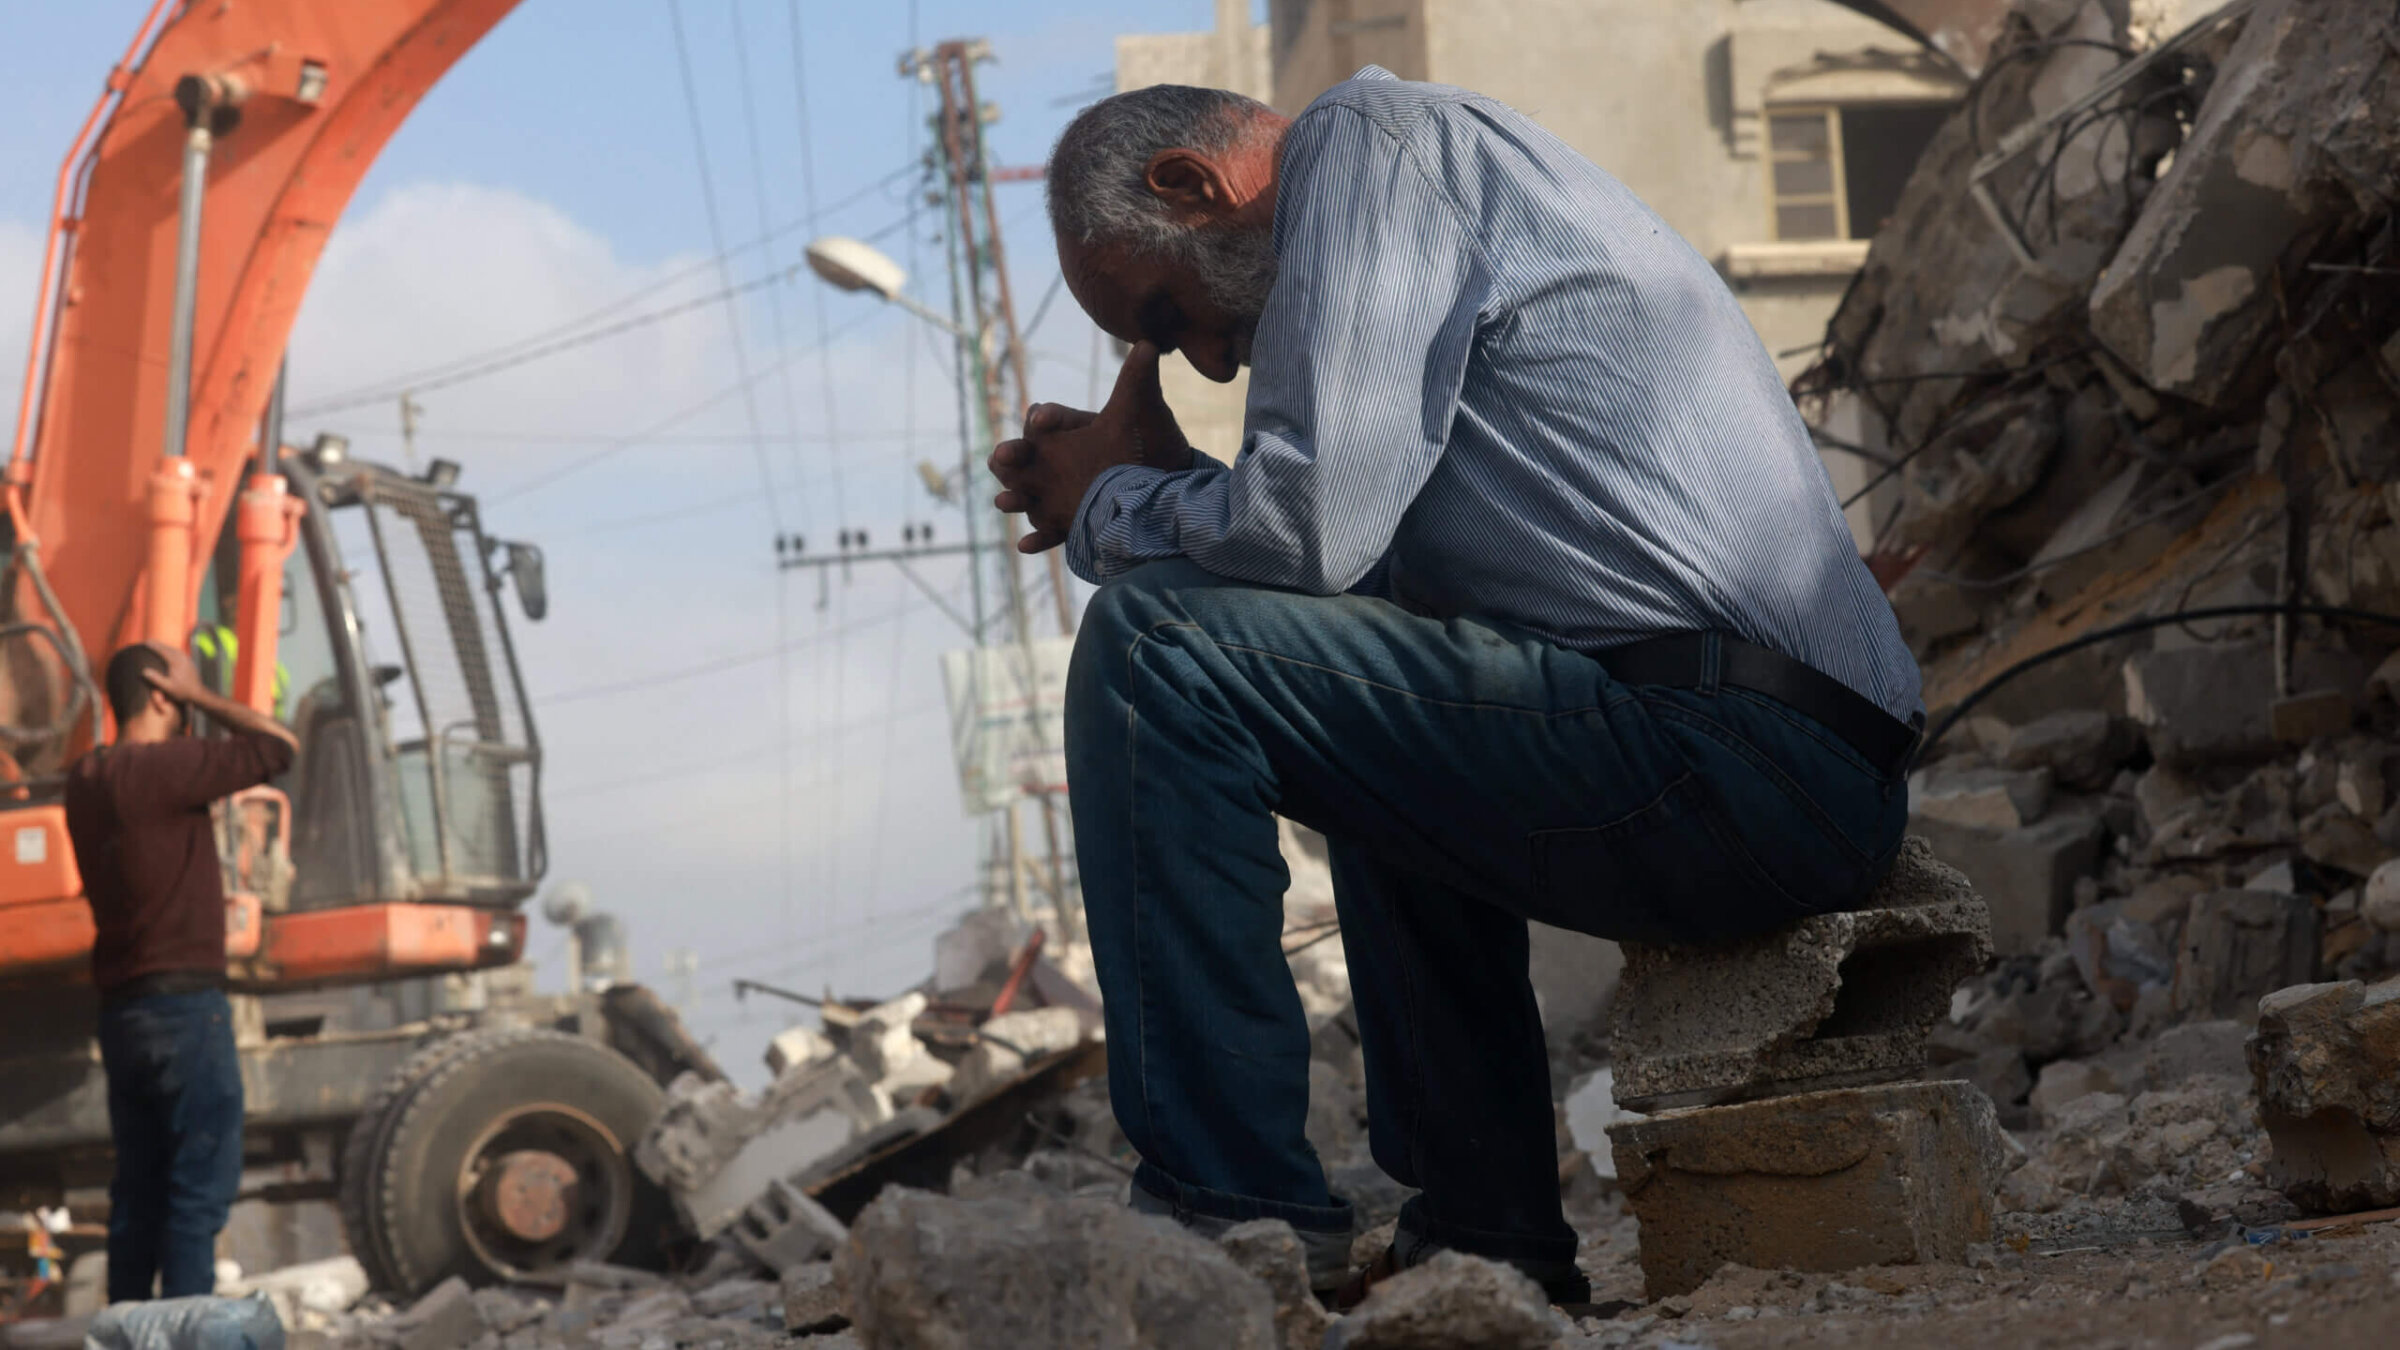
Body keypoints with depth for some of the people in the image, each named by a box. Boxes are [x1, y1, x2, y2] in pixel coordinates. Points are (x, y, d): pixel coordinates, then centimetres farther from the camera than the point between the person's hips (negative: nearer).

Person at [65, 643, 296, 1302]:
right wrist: (199, 693, -3)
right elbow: (279, 746, -12)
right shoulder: (160, 769, -14)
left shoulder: (86, 779, 11)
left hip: (120, 1010, 8)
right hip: (184, 1003, -8)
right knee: (200, 1187, -7)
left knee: (139, 1189, 13)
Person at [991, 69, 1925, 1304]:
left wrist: (1108, 505, 4)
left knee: (1152, 647, -14)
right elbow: (1359, 555, 30)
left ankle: (1226, 1225, -12)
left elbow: (1307, 530, -15)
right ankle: (1486, 1235, 29)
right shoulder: (1432, 170, 27)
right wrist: (1159, 486, 21)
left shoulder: (1369, 140, -4)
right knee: (1381, 747, 37)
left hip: (1734, 764, -11)